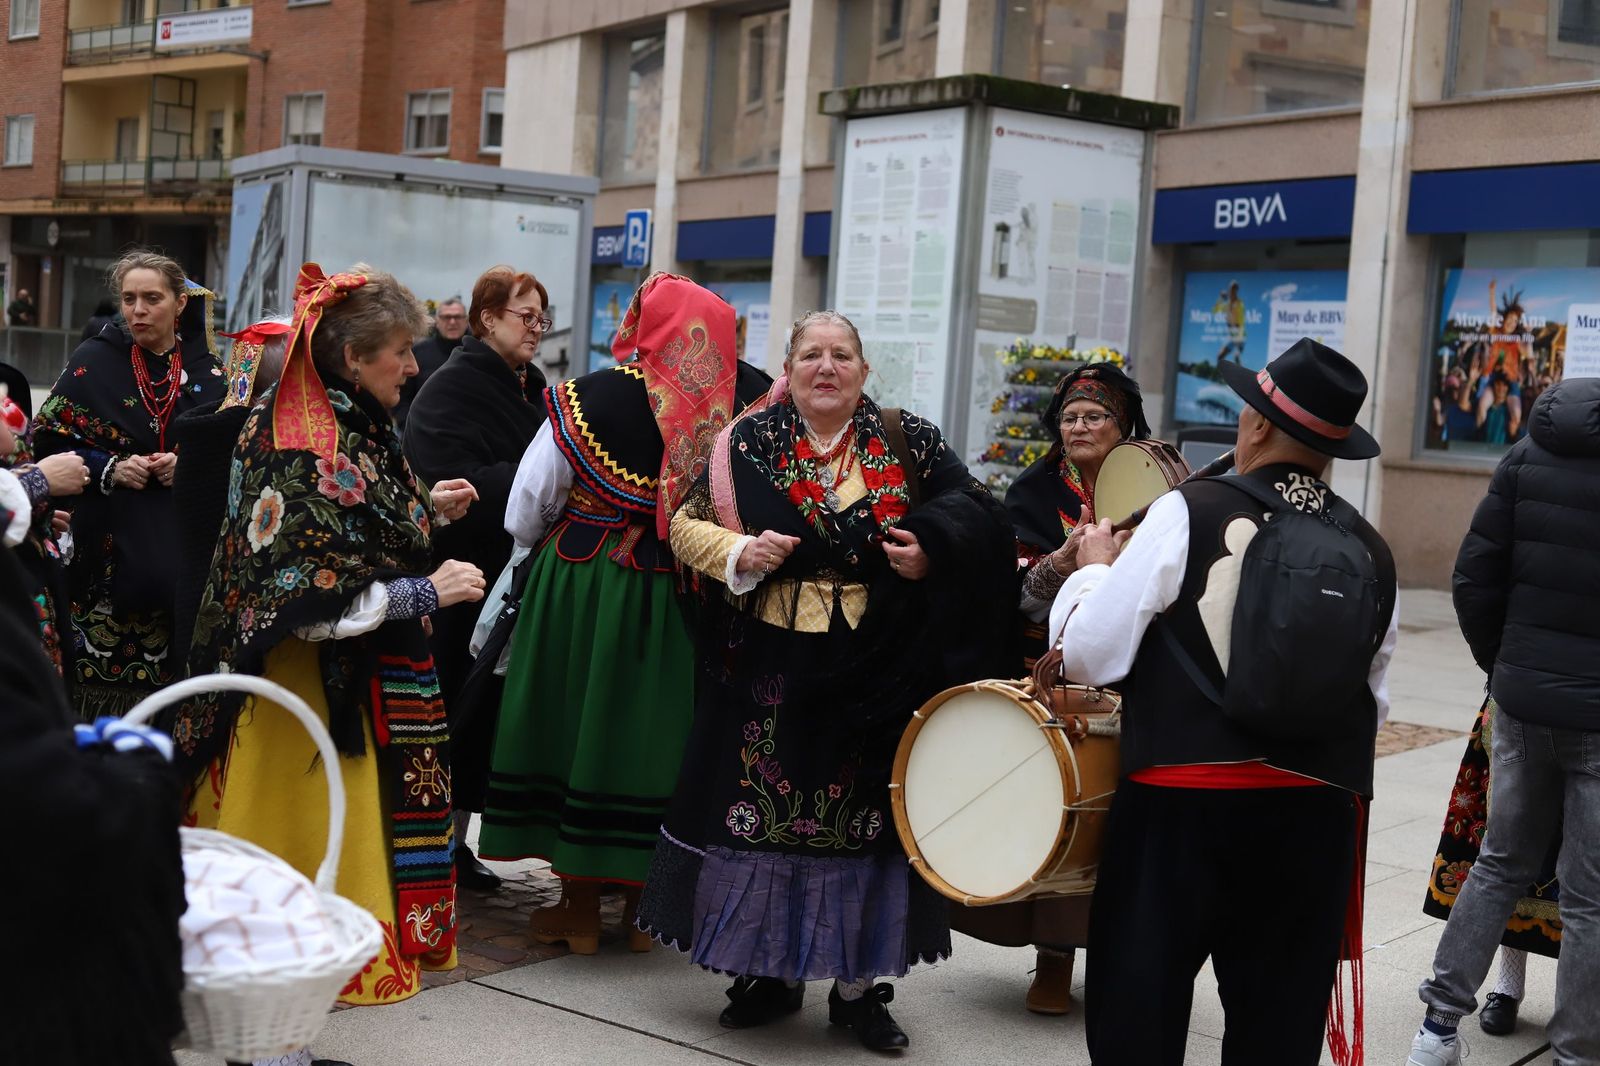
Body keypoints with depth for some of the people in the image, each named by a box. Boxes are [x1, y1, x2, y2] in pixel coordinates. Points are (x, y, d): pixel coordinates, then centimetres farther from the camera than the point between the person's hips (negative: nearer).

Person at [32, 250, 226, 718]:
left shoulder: (207, 372, 8)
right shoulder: (94, 361, 3)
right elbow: (46, 442, 2)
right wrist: (109, 468, -11)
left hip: (182, 550, 1)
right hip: (106, 546, -1)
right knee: (99, 678, -5)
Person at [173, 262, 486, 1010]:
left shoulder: (353, 429, 9)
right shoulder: (304, 451, -20)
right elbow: (308, 593, -25)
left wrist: (428, 510, 8)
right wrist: (425, 594, -20)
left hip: (362, 679, 10)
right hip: (312, 687, -10)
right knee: (302, 839, -2)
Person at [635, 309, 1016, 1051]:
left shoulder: (908, 442, 3)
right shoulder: (749, 442, 3)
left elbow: (976, 512, 7)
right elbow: (687, 526, 6)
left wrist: (933, 547, -13)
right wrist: (739, 553, -13)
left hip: (876, 671, 0)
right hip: (771, 666, 0)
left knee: (864, 816, 6)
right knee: (765, 811, 5)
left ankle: (858, 983, 18)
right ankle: (771, 971, 21)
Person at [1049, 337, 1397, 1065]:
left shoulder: (1188, 513, -10)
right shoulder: (1370, 550, 3)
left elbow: (1088, 656, -10)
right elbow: (1372, 704, 12)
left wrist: (1095, 567, 7)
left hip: (1182, 802, -4)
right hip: (1315, 814, 4)